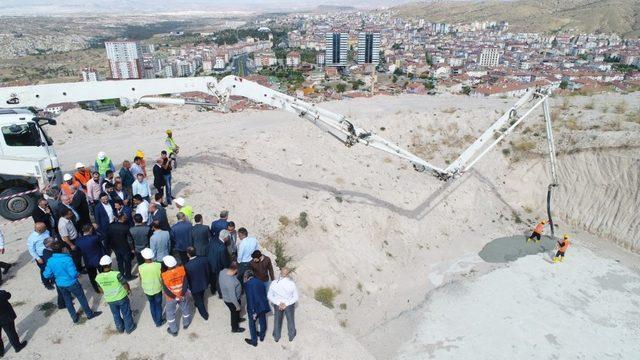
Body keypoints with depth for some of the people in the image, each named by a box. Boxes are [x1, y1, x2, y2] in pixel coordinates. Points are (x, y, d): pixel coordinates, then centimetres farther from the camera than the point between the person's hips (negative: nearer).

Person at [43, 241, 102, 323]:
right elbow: (73, 273, -26)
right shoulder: (67, 259, -27)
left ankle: (74, 318, 37)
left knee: (67, 300, 23)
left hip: (60, 285, 5)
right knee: (81, 298, 15)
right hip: (71, 283, -5)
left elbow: (47, 275, -4)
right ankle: (90, 314, 30)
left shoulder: (50, 261, -11)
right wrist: (78, 274, -4)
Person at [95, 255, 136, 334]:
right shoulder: (116, 274, -30)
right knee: (126, 313, 20)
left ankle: (120, 328, 46)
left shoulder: (98, 277, -17)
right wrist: (129, 290, 3)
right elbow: (125, 285, -19)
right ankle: (129, 328, 37)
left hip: (109, 300, 3)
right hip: (121, 298, -3)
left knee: (116, 314, 26)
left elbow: (101, 289, 0)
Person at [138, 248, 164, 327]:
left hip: (147, 290, 2)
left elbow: (141, 279, -6)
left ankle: (155, 320, 43)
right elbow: (162, 277, -11)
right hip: (157, 289, -1)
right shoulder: (159, 265, -25)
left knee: (151, 304, 27)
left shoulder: (140, 267, -22)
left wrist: (142, 286, 14)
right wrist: (162, 285, 9)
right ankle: (159, 322, 35)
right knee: (158, 305, 20)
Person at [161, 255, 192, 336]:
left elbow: (166, 290, -19)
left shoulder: (164, 275, -27)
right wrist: (182, 294, -16)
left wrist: (174, 297, -10)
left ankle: (173, 330, 38)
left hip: (171, 297, -1)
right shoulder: (182, 269, -24)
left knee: (170, 313, 23)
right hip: (183, 295, 2)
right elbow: (185, 283, -22)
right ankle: (186, 324, 49)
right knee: (185, 309, 28)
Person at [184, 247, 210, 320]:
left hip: (195, 286, -4)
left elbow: (187, 278, -16)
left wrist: (189, 287, 4)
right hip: (204, 283, 4)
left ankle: (204, 314, 37)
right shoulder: (203, 259, -22)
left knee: (198, 300, 21)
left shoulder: (187, 266, -33)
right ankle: (198, 304, 60)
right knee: (201, 297, 32)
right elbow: (207, 271, -6)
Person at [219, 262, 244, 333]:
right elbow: (232, 296, -30)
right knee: (235, 312, 22)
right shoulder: (230, 282, -43)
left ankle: (237, 319, 63)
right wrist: (237, 306, -17)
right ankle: (235, 328, 48)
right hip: (231, 301, -7)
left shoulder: (223, 271, -20)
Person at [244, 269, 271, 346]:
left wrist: (254, 312, -16)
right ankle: (262, 336, 45)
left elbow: (250, 299, -19)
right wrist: (263, 304, 17)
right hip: (263, 305, 6)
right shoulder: (260, 281, 5)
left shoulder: (247, 284, -15)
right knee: (262, 321, 24)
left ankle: (254, 341, 30)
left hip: (254, 307, -6)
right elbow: (264, 293, 8)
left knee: (252, 323, 16)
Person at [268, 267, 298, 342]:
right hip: (290, 305, -1)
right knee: (290, 319, 26)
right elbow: (295, 297, -19)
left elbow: (269, 296, -14)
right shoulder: (292, 284, -29)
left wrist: (279, 303, -16)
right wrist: (286, 304, -16)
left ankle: (276, 337, 50)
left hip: (277, 304, 1)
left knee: (277, 320, 27)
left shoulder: (274, 283, -26)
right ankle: (291, 336, 50)